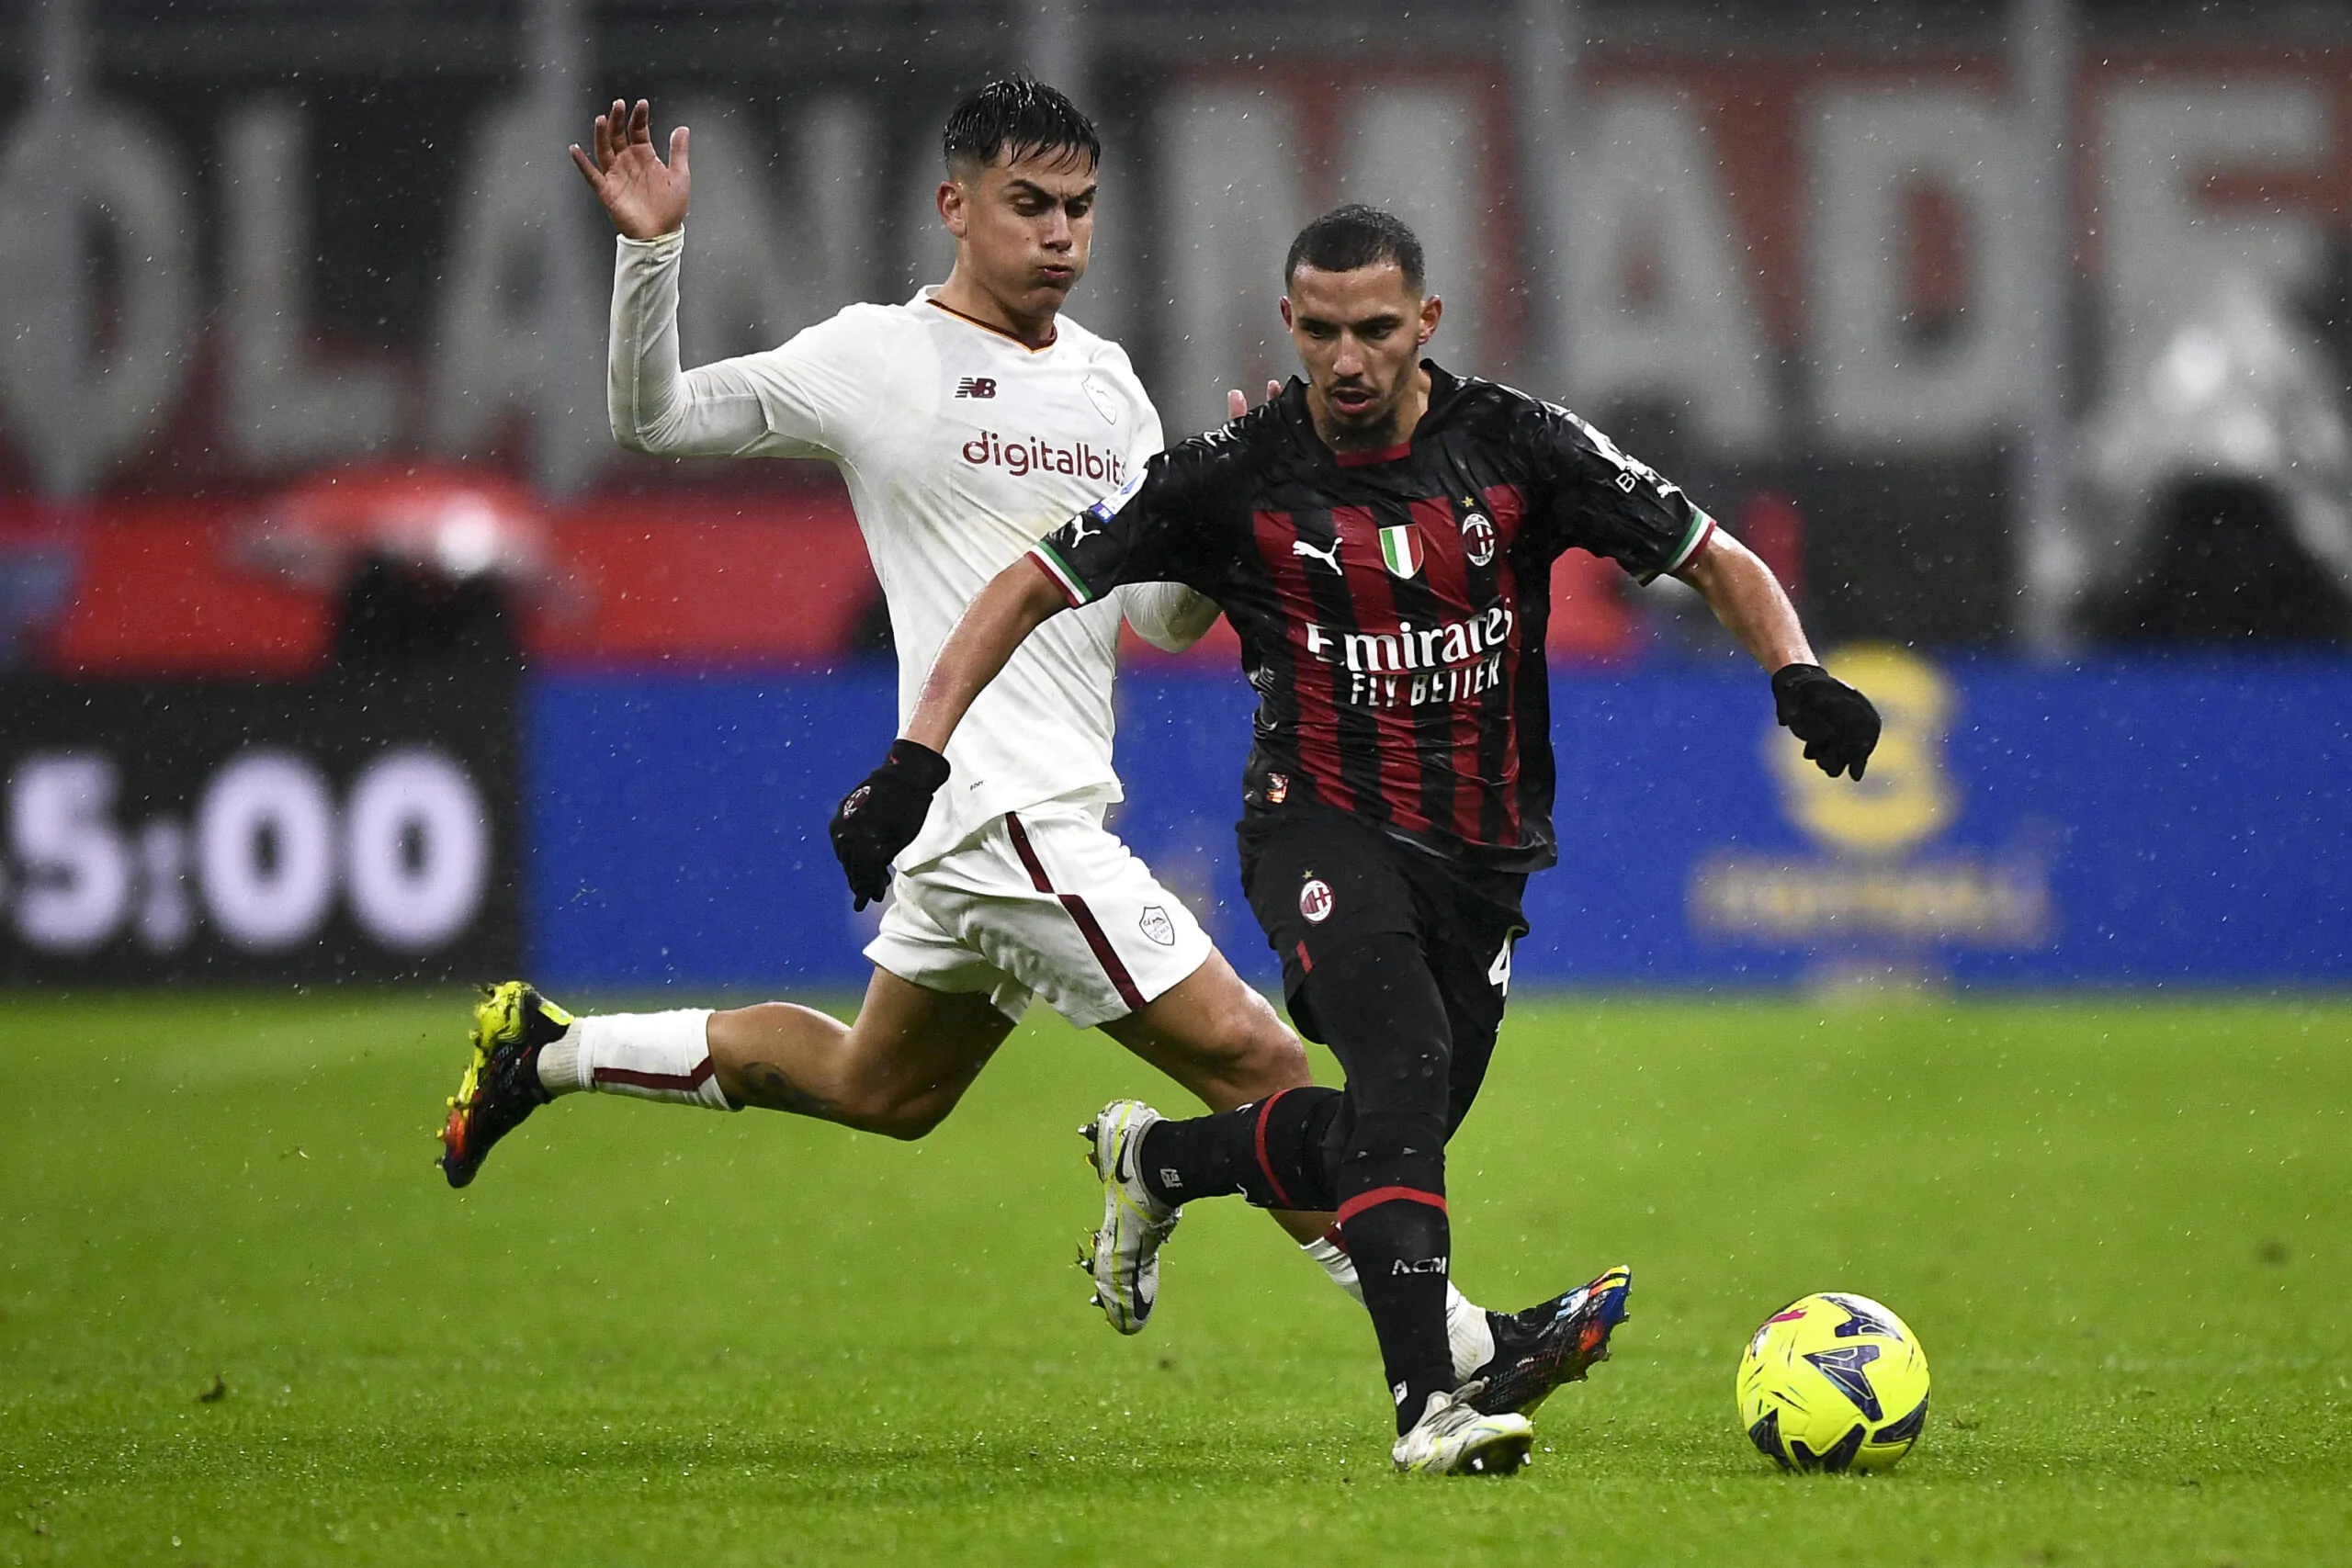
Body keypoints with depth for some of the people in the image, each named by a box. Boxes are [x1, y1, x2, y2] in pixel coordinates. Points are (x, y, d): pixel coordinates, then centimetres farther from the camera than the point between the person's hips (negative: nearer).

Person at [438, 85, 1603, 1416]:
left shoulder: (1108, 381, 14)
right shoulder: (880, 358, -4)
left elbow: (1167, 617, 12)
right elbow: (656, 418, 0)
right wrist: (652, 250, -15)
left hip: (1055, 819, 9)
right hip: (1002, 810, -9)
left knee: (878, 1089, 25)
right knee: (1260, 1066, -12)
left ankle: (551, 1050, 36)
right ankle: (1456, 1349, -10)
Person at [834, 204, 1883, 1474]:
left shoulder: (1518, 448, -6)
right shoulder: (1236, 475, -9)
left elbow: (1718, 561, 1)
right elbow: (1032, 589, -4)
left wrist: (1796, 675, -18)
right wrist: (914, 759, -13)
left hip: (1485, 850, 4)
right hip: (1322, 831, -4)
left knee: (1384, 1144, 9)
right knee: (1404, 1063, -29)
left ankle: (1151, 1160, 38)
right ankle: (1426, 1403, -35)